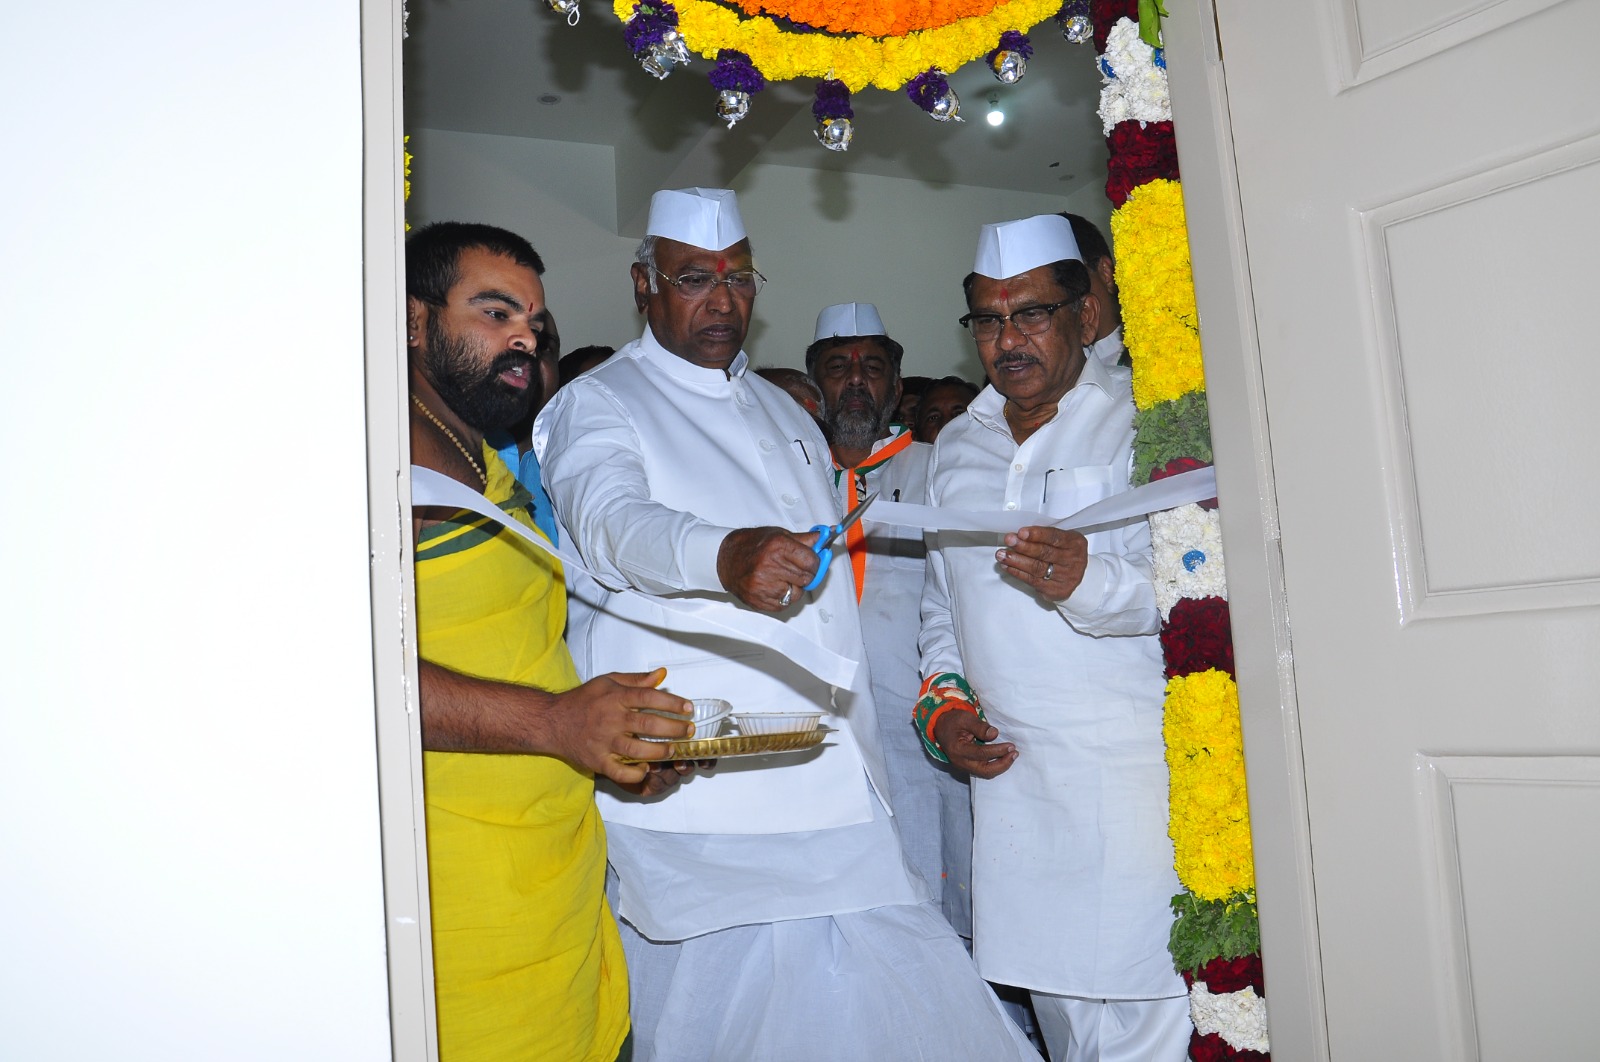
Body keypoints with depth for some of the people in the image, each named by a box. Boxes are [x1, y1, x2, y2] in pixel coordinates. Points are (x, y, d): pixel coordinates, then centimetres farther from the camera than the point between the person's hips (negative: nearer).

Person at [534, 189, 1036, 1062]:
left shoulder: (788, 417, 22)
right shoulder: (595, 407, 1)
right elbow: (611, 520, -21)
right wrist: (725, 556, -43)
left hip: (828, 791, 6)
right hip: (694, 807, -5)